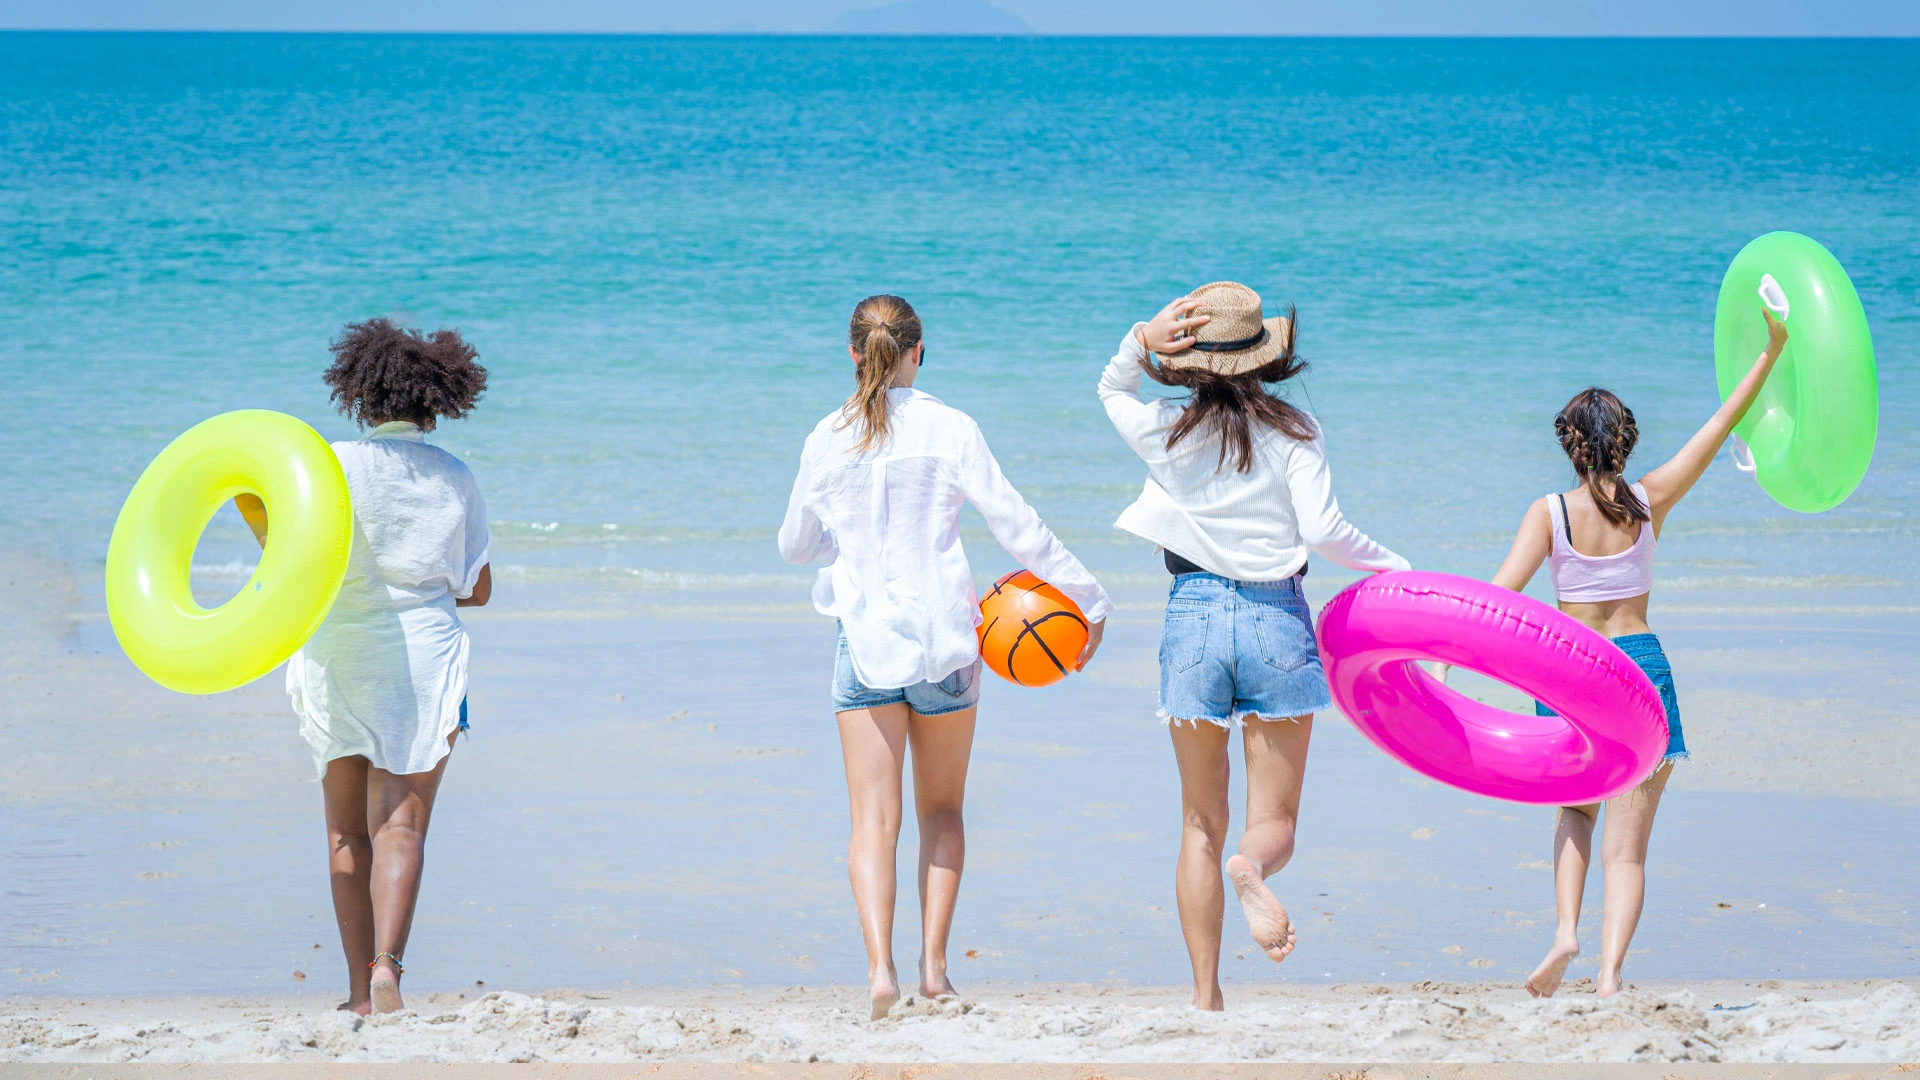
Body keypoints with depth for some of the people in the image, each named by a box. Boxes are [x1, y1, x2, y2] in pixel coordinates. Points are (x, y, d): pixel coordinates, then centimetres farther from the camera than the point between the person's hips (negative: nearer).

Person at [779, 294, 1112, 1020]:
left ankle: (881, 967, -18)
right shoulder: (950, 430, -4)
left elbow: (795, 546, 14)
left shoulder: (828, 440, 2)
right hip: (945, 637, 0)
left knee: (874, 817, 0)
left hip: (865, 640, 0)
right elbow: (1016, 525, -4)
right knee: (942, 809, 15)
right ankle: (933, 964, 7)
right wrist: (1087, 599, 4)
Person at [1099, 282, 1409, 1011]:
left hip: (1194, 618, 1)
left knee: (1201, 824, 11)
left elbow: (1111, 389, 20)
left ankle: (1205, 993, 7)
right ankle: (1252, 868, -32)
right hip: (1276, 621, -1)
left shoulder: (1166, 431, 0)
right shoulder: (1291, 430, -4)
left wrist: (1142, 341, -1)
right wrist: (1396, 568, 4)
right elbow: (1323, 529, -11)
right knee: (1275, 819, 6)